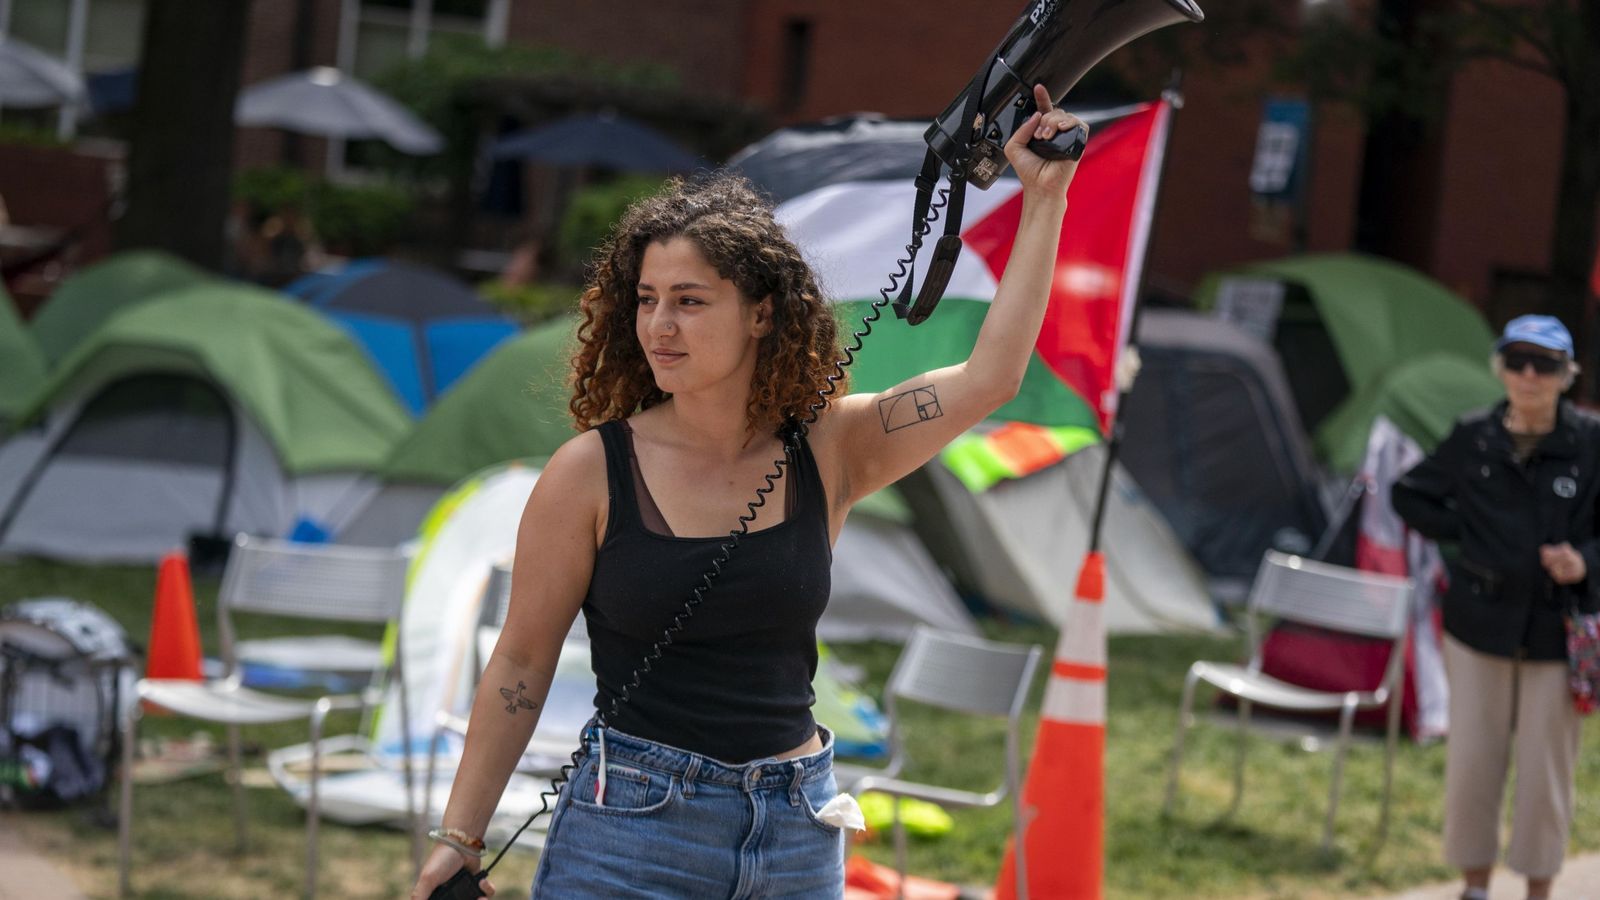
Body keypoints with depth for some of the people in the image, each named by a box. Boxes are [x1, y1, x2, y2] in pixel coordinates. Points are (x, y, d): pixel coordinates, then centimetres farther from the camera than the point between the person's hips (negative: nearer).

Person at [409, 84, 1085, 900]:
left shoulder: (827, 451, 0)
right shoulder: (592, 472, -5)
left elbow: (989, 377, -7)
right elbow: (521, 662, 0)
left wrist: (1043, 197, -6)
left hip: (797, 834, 3)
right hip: (629, 830, -2)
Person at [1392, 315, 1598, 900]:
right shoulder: (1473, 439, 0)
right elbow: (1409, 496, 14)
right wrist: (1463, 534, 2)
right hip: (1480, 625, 2)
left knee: (1546, 769, 5)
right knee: (1471, 762, 7)